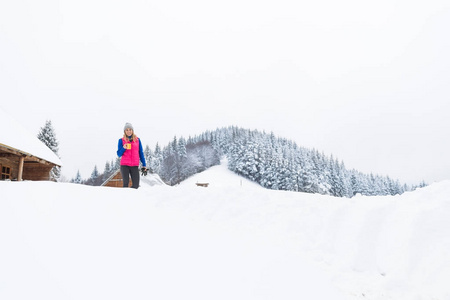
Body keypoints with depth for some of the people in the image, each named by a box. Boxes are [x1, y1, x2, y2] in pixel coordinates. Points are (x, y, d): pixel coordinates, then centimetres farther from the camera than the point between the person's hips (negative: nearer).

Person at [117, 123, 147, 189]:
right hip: (124, 165, -1)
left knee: (136, 185, -5)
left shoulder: (137, 140, 11)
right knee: (126, 183, -10)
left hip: (135, 166, 2)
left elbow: (141, 153, 14)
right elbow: (119, 154, 6)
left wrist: (144, 164, 8)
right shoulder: (121, 140, 6)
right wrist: (123, 148, -12)